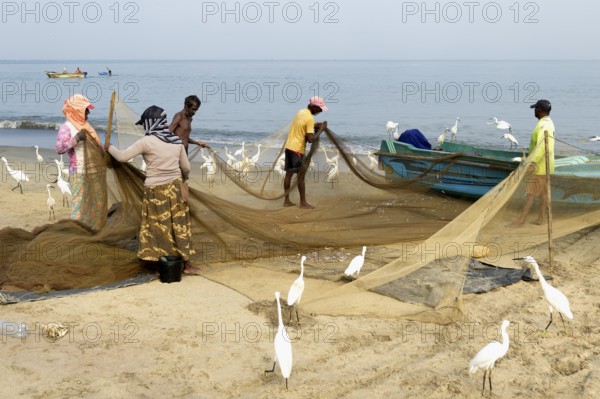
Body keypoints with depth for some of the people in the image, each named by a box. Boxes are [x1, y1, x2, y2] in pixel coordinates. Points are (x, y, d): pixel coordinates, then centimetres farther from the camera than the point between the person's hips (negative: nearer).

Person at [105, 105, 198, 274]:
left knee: (159, 227, 8)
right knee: (179, 226, 11)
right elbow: (186, 168, 11)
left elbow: (122, 157, -7)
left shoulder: (147, 141, -12)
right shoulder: (177, 141, 3)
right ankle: (186, 264, 16)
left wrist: (110, 147, 13)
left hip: (156, 191, -4)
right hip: (175, 188, 4)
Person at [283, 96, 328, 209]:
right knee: (301, 175, -1)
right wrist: (321, 129, -8)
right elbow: (310, 139, -20)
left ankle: (287, 201, 17)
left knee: (289, 173, 11)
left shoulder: (301, 112, 9)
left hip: (289, 146, 8)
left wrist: (314, 126, 11)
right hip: (297, 149, -8)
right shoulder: (310, 118, -17)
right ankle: (303, 203, 4)